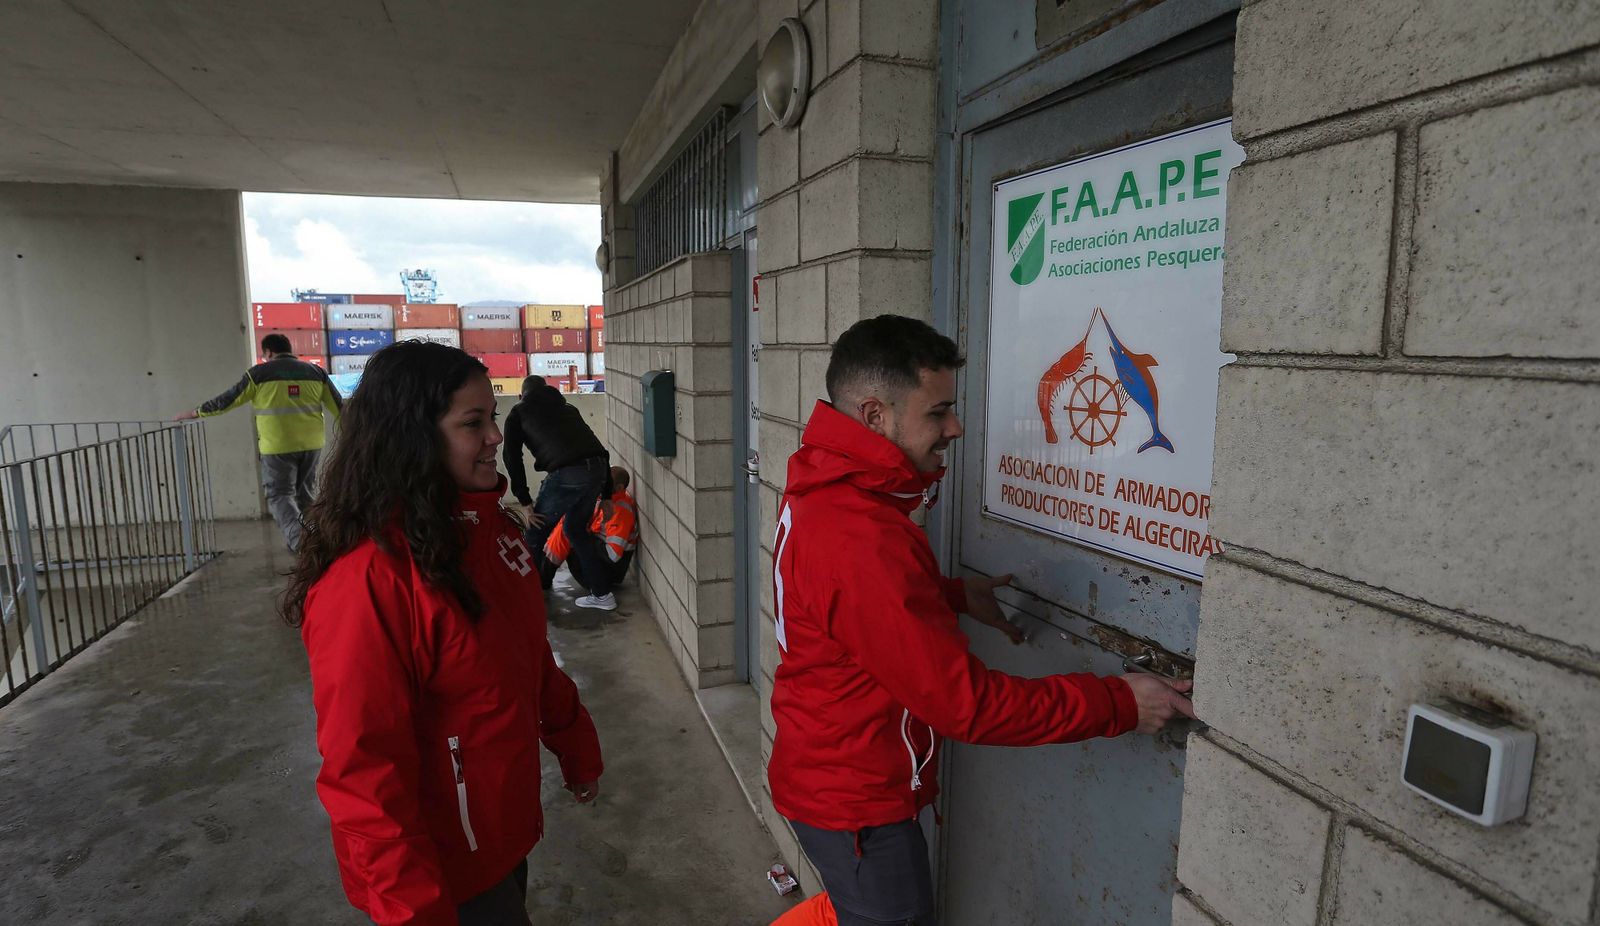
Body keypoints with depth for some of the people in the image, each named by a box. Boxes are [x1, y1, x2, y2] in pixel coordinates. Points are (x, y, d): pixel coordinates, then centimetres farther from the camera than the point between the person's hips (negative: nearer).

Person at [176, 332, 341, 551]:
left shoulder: (259, 373, -2)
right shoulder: (315, 372, 6)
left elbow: (228, 400, 3)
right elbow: (338, 407, 7)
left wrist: (197, 412, 17)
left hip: (277, 446, -4)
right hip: (311, 444, 4)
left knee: (279, 495, 4)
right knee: (305, 492, 18)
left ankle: (298, 538, -16)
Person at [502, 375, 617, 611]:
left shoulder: (518, 414, 22)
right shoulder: (568, 408, 33)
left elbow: (512, 457, 9)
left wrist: (525, 503, 7)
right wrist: (606, 496, 30)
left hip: (566, 474, -5)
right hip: (597, 469, 6)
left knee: (536, 534, 13)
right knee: (577, 528, 25)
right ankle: (602, 594, 28)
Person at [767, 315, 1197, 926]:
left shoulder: (821, 494, -3)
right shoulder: (861, 542, -35)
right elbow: (965, 703, -29)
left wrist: (956, 595, 2)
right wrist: (1118, 704, -20)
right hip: (858, 804, -9)